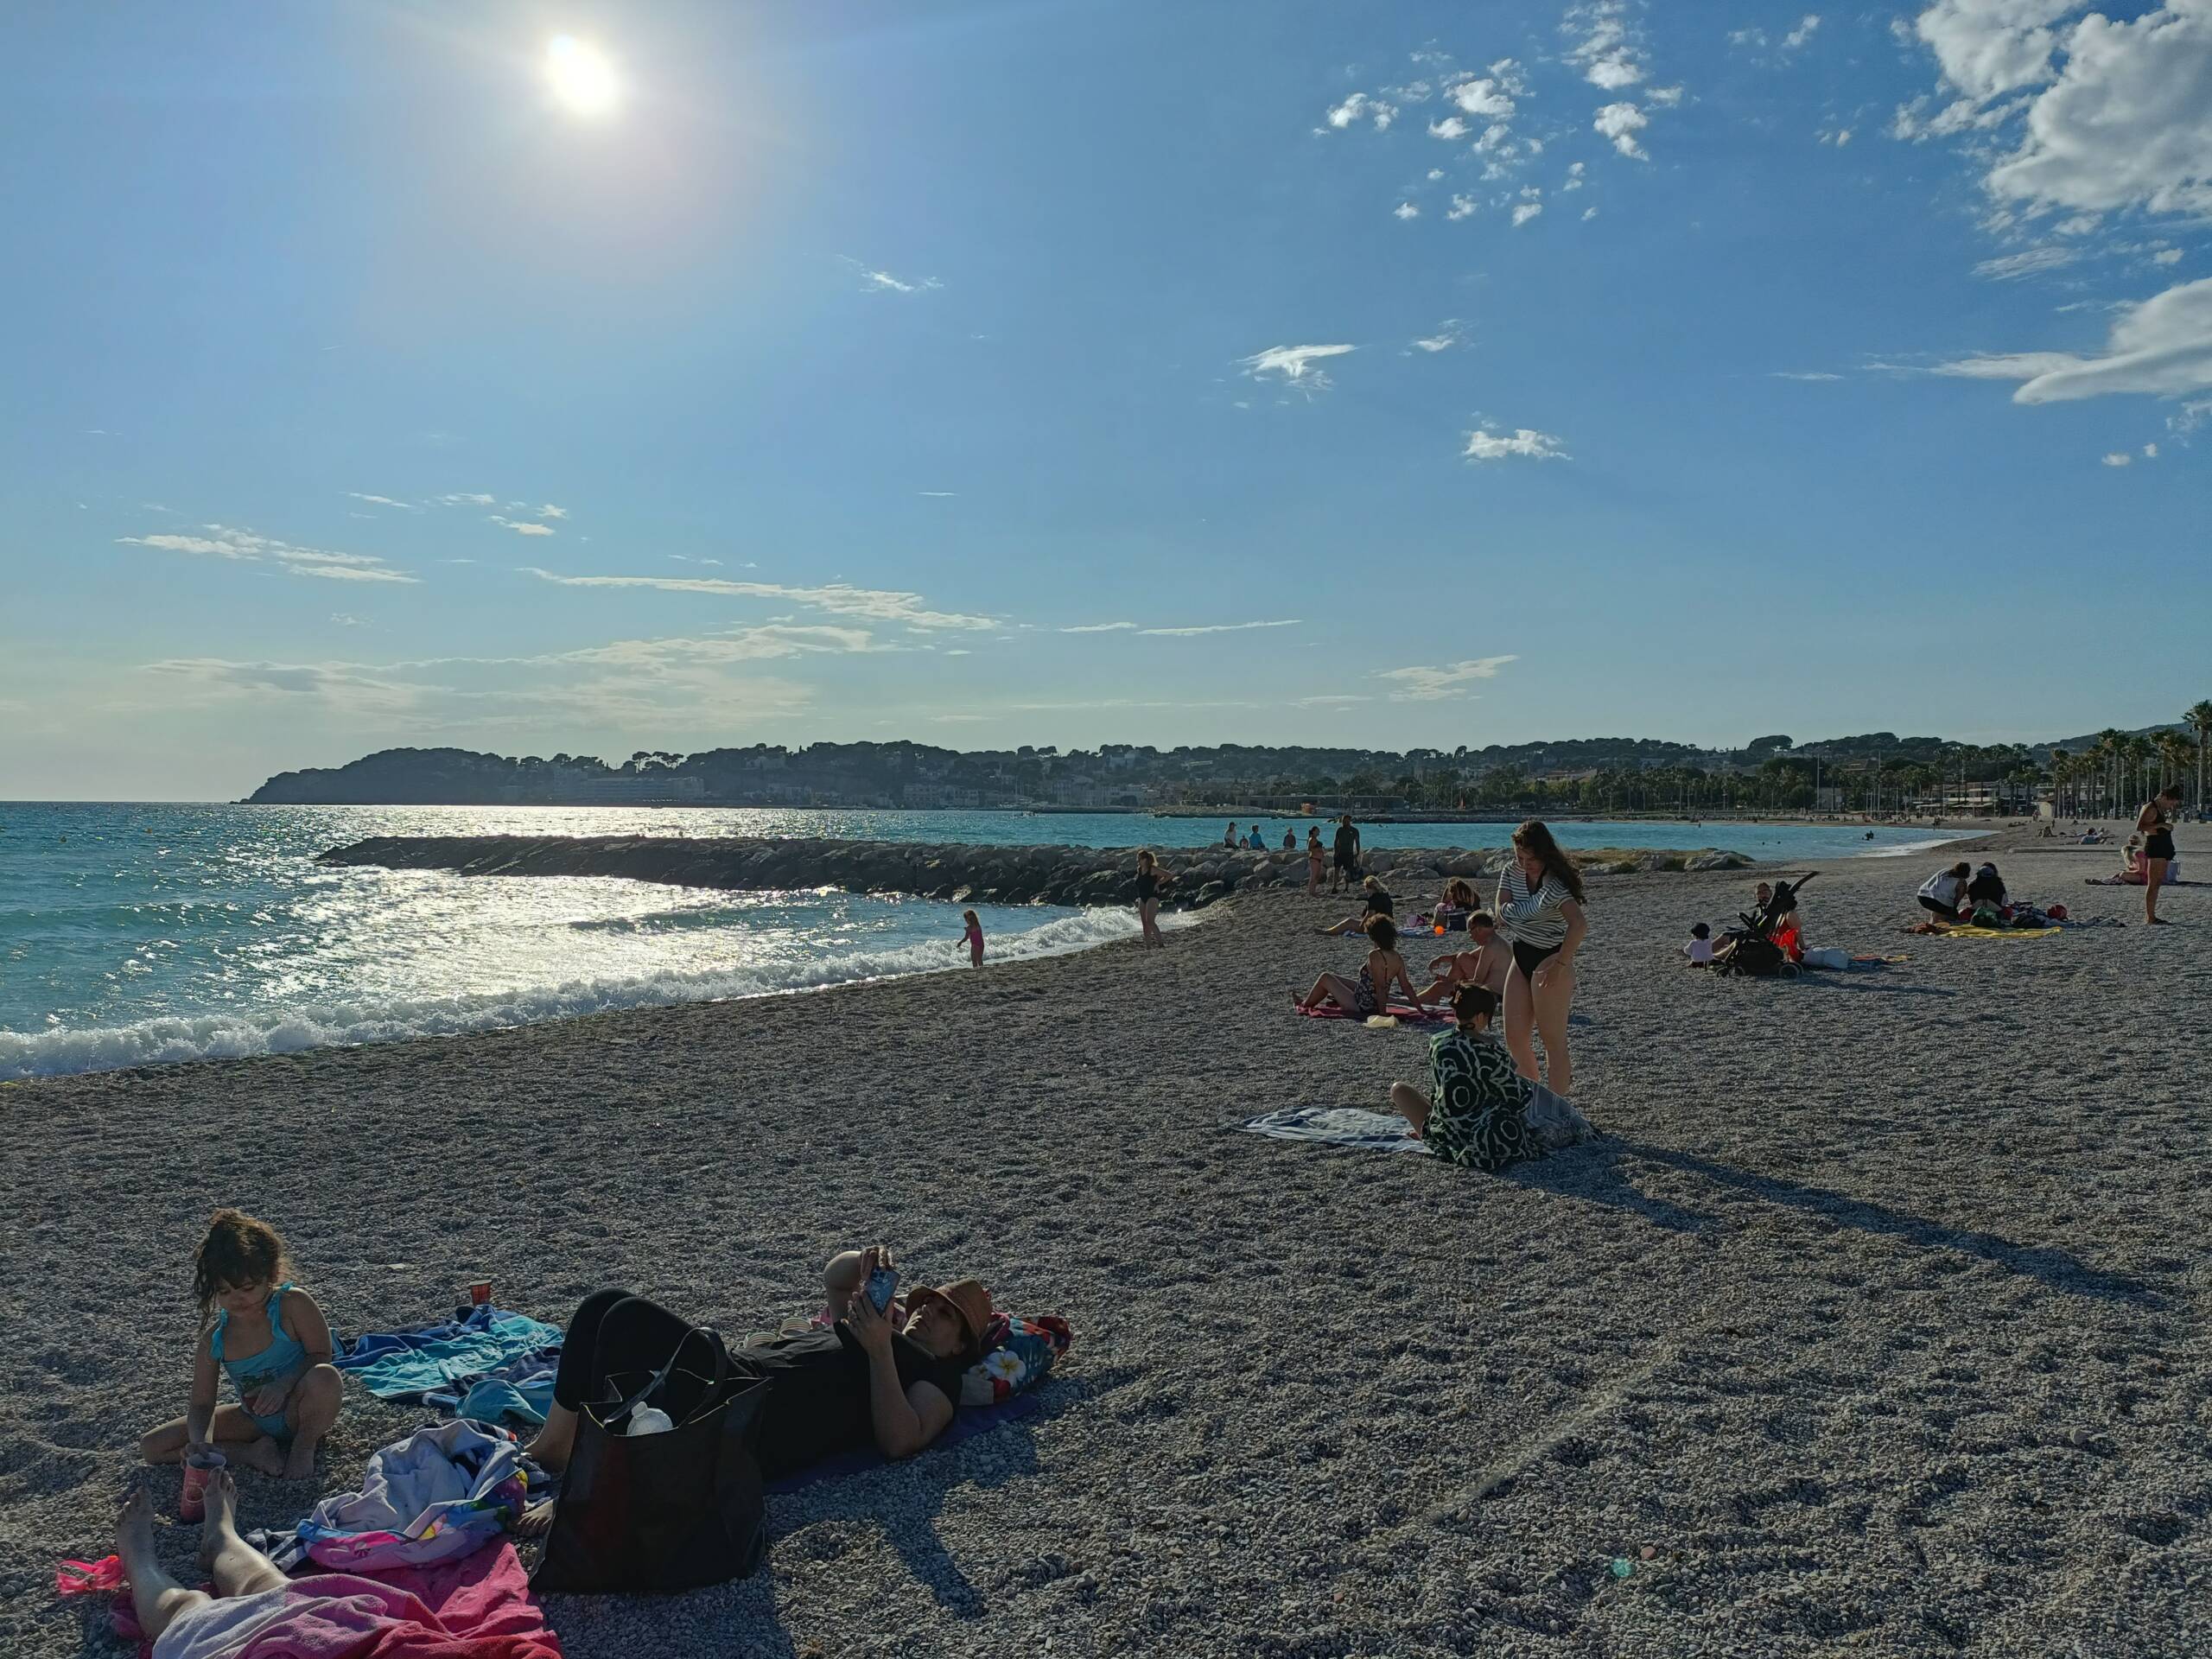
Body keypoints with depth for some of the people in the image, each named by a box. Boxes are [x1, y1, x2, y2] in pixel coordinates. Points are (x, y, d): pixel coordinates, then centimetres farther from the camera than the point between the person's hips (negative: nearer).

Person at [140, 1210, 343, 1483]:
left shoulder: (293, 1303, -22)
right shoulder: (214, 1338, -12)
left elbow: (321, 1356, -15)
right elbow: (201, 1404, -11)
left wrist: (284, 1384, -32)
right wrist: (199, 1442, -32)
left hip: (298, 1414, -4)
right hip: (254, 1421, 4)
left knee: (324, 1377, -39)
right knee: (151, 1447, -6)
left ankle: (304, 1447, -8)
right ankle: (253, 1452, -9)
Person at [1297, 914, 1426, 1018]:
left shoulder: (1375, 956, -27)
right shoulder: (1397, 958, -4)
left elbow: (1379, 987, -27)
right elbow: (1407, 987, -2)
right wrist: (1421, 1009, 5)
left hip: (1361, 1007, -8)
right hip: (1375, 1005, 8)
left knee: (1325, 978, 9)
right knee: (1336, 979, 27)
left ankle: (1305, 1004, 29)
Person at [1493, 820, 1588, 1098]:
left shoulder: (1554, 883, -20)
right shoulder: (1512, 872, 3)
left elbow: (1580, 924, -32)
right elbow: (1502, 914, -3)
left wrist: (1561, 963, -27)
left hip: (1549, 960, -8)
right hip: (1521, 957, 8)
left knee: (1553, 1040, -1)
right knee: (1515, 1037, 10)